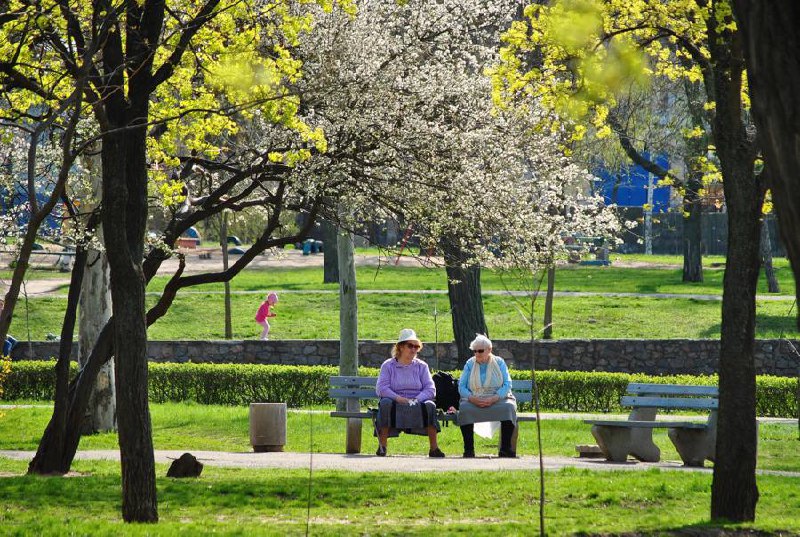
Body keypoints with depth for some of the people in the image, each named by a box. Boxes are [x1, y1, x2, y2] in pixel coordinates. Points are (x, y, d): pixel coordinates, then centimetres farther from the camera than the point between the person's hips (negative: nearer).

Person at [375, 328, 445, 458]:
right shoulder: (388, 365, 7)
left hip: (417, 403, 1)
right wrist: (399, 398, -21)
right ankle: (382, 446, -31)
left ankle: (434, 447, -30)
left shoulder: (421, 366, 13)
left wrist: (416, 400, -17)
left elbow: (430, 389, 2)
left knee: (430, 405, -30)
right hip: (395, 403, -1)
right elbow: (381, 389, -6)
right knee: (385, 403, -35)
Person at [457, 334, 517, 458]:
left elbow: (507, 385, -2)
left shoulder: (499, 362, 8)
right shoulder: (469, 364, 11)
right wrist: (472, 398, -18)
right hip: (474, 400, 0)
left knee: (508, 407, -33)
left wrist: (493, 399, -19)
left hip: (498, 399, 0)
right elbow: (461, 386, 2)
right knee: (464, 408, -33)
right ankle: (468, 449, -27)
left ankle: (505, 448, -26)